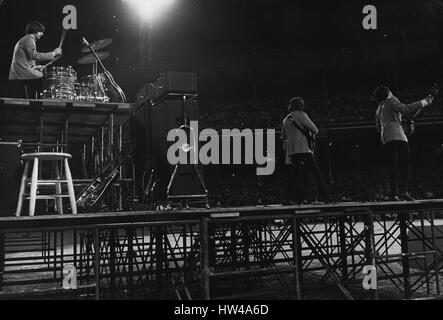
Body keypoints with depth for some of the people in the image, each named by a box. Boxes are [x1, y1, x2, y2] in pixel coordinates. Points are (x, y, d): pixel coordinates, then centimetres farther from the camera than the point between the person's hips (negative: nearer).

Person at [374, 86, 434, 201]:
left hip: (385, 138, 7)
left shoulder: (379, 110, 29)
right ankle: (403, 191, -25)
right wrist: (425, 101, -4)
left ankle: (393, 194, -6)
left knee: (392, 166, 3)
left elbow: (378, 127, 29)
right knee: (405, 162, -12)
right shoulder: (391, 101, 8)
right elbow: (406, 109, -8)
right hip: (396, 135, -7)